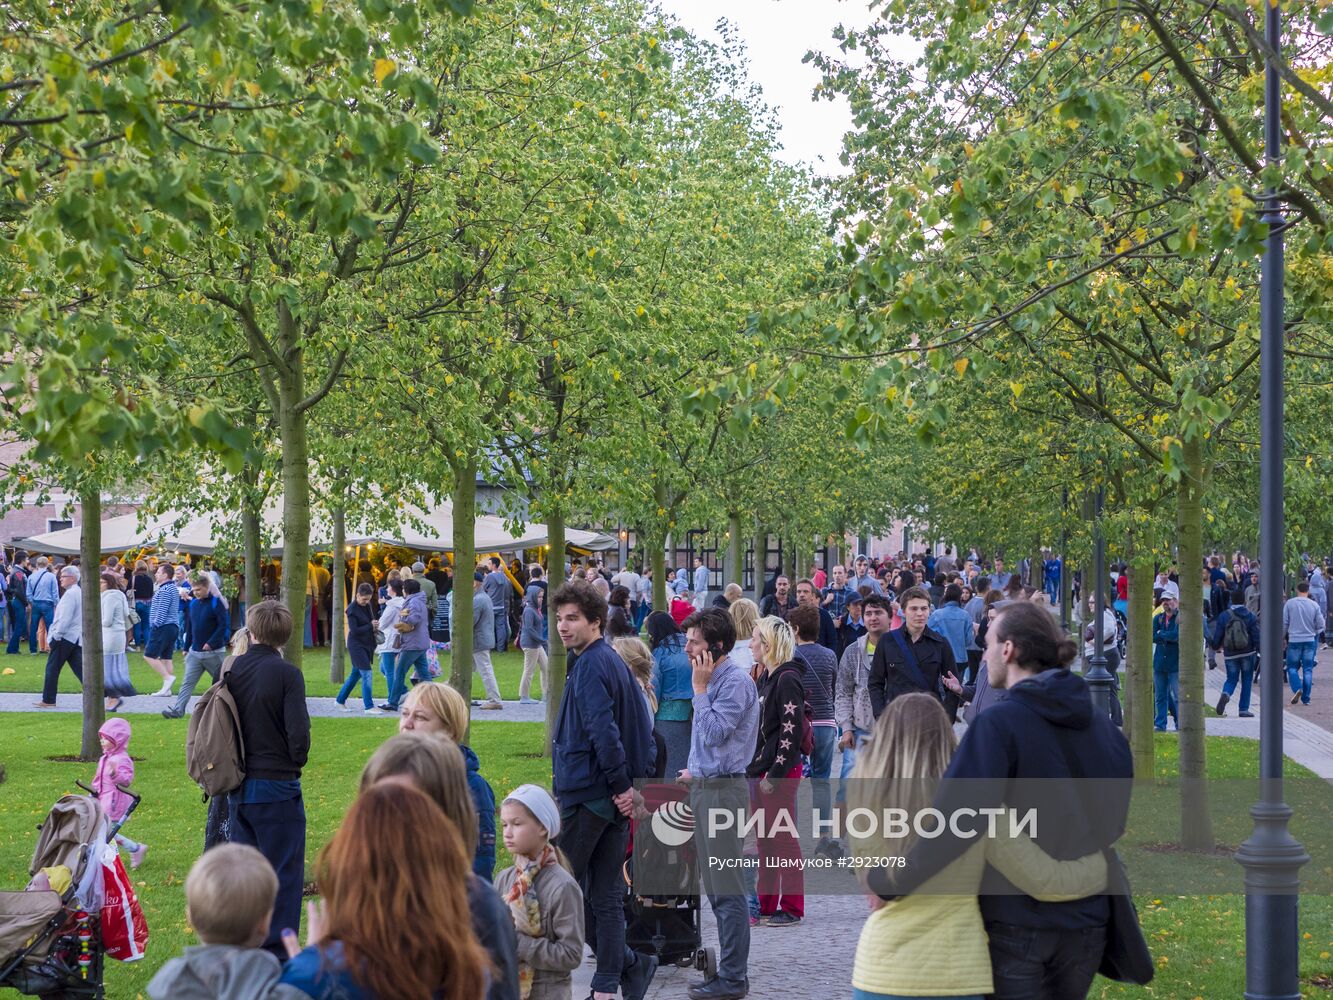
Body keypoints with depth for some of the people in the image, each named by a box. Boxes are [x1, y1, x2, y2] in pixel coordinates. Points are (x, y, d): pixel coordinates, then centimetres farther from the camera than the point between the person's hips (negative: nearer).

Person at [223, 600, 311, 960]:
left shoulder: (232, 670, 3)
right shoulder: (285, 674, -13)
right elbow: (298, 733, -18)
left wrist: (234, 768, 15)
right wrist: (295, 763, 2)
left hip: (238, 789, 6)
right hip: (277, 786, -6)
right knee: (283, 873, 1)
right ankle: (276, 953, 0)